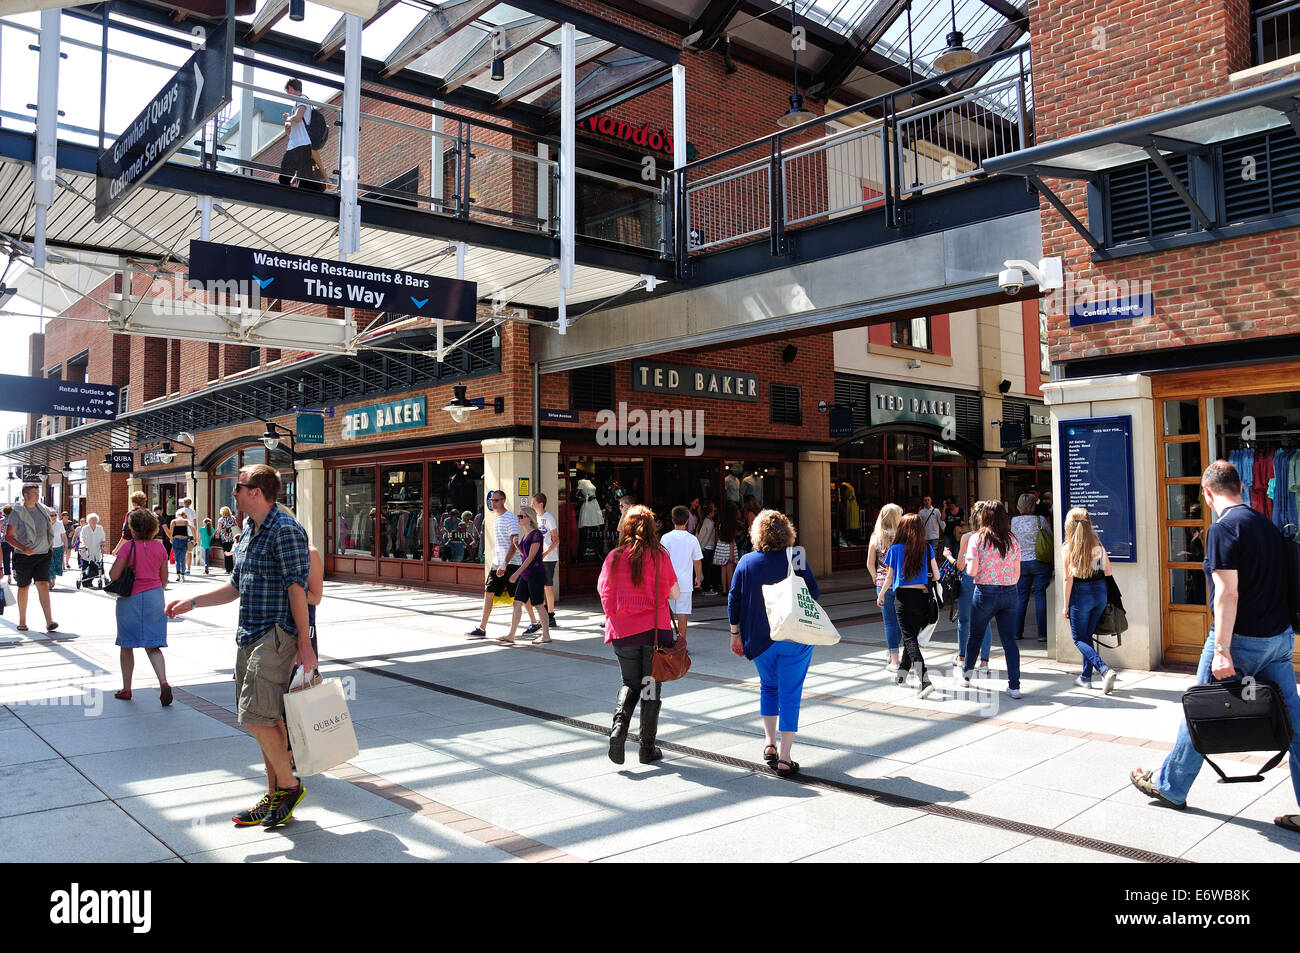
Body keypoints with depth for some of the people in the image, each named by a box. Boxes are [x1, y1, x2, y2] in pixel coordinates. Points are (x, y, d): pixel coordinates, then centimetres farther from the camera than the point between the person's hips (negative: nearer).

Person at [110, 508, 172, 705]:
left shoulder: (129, 546, -11)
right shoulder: (160, 547, 3)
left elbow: (113, 575, -12)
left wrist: (119, 561, 7)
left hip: (131, 599, -3)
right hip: (154, 598, 4)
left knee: (127, 646, 12)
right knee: (153, 646, 6)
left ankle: (126, 689, 20)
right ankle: (164, 683, -13)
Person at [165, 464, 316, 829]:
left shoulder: (285, 530, -14)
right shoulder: (247, 531, 16)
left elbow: (297, 588, -18)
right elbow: (236, 586, 25)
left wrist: (304, 643, -19)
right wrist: (191, 602, 19)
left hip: (275, 636, -9)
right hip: (248, 635, 9)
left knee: (257, 717, -10)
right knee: (267, 720, 12)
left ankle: (289, 785, 8)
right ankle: (275, 797, 21)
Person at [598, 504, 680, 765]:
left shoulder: (614, 557, -2)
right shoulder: (660, 555, -6)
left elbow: (603, 590, 2)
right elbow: (674, 593, -3)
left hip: (623, 630, 2)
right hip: (656, 629, -2)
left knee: (630, 684, 18)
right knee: (651, 687, 9)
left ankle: (619, 725, -6)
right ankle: (647, 748, 14)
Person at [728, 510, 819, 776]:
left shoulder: (746, 562, 0)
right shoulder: (796, 558, -7)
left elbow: (733, 599, 2)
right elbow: (813, 592, -7)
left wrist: (735, 634, 10)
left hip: (760, 639, 2)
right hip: (795, 639, -2)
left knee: (769, 687, 24)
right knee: (790, 694, 4)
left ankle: (770, 743, 19)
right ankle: (785, 759, 3)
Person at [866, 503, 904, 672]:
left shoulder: (876, 537, -1)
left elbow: (870, 564, 0)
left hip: (883, 584, 1)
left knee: (890, 622, 5)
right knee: (902, 620, 15)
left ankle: (894, 661, 5)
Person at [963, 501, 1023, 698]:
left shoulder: (978, 539, -8)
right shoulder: (1012, 540, 3)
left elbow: (972, 571, -12)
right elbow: (1017, 573, 7)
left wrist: (968, 563, 9)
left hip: (985, 593, -2)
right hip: (1009, 593, 2)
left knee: (975, 635, 15)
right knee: (1009, 639, 4)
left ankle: (966, 674, 33)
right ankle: (1014, 685, 1)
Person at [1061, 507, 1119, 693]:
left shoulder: (1070, 547, -11)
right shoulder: (1098, 543, 1)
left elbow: (1069, 578, -10)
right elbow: (1108, 571, 4)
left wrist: (1066, 605, -4)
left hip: (1081, 594, -5)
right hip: (1100, 592, 5)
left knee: (1079, 638, 6)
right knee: (1087, 635, 19)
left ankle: (1105, 670, -14)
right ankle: (1086, 677, 24)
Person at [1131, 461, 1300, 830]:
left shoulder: (1224, 528, -15)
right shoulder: (1268, 525, 10)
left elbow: (1228, 594, -21)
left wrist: (1222, 650, -22)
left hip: (1242, 638, -7)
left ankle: (1170, 786, 22)